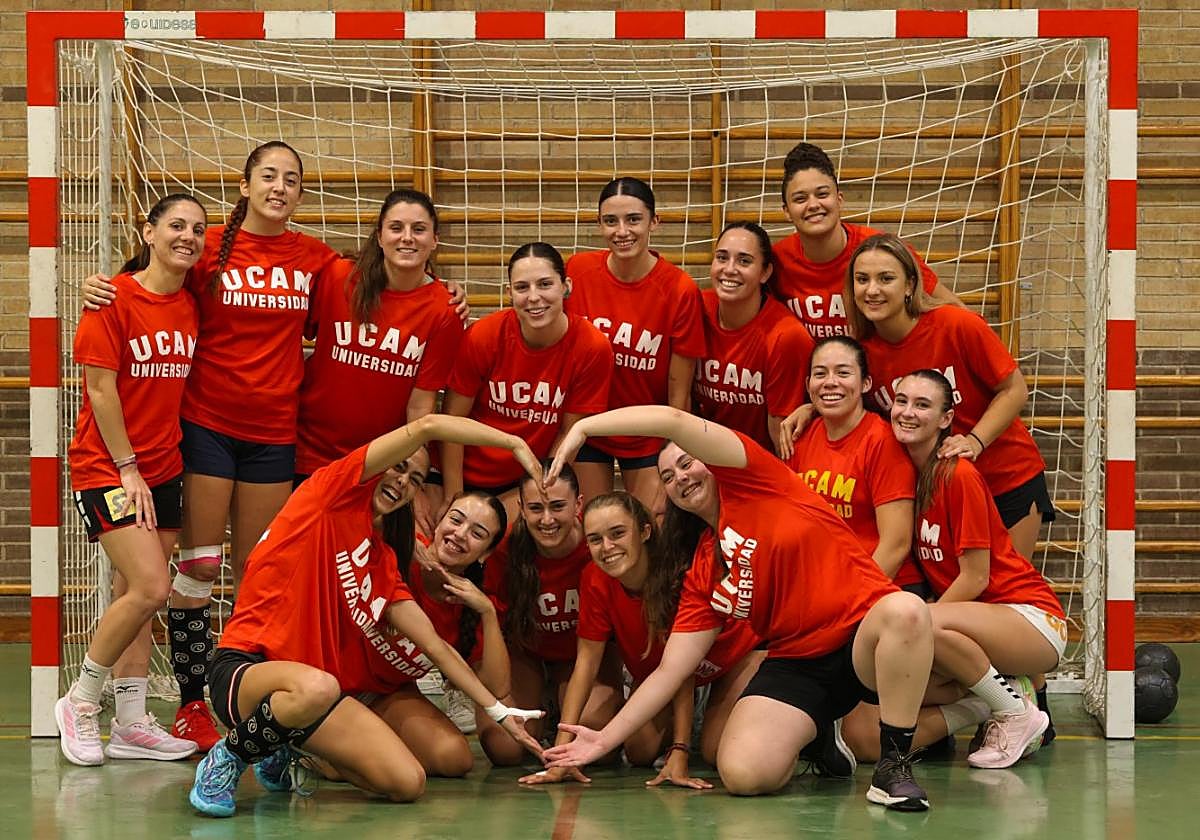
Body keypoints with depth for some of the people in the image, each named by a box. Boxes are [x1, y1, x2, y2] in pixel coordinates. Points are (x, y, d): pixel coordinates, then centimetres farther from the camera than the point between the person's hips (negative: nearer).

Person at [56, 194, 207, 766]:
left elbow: (184, 388, 11)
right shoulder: (115, 298, -11)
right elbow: (101, 390, -12)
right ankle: (79, 703, 1)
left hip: (162, 468, 6)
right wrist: (128, 469, -13)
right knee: (150, 589, -15)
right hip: (107, 465, -6)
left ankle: (130, 723, 12)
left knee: (139, 595, 7)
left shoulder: (192, 306, 6)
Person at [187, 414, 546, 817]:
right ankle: (228, 756, -11)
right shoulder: (338, 491, 0)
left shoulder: (384, 564, 20)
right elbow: (425, 426, -7)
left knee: (409, 783, -14)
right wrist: (514, 442, -2)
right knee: (317, 688, -44)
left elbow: (435, 646, 19)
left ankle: (289, 756, 14)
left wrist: (499, 711, 15)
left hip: (321, 684, 8)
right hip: (245, 667, -8)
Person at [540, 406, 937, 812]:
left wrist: (583, 427, -5)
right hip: (797, 663, 5)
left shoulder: (748, 482, 1)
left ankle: (894, 766, -22)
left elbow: (674, 420, -12)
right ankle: (813, 736, 16)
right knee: (742, 773, -23)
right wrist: (606, 738, 9)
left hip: (866, 630, -5)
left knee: (905, 610, -42)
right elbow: (670, 670, 13)